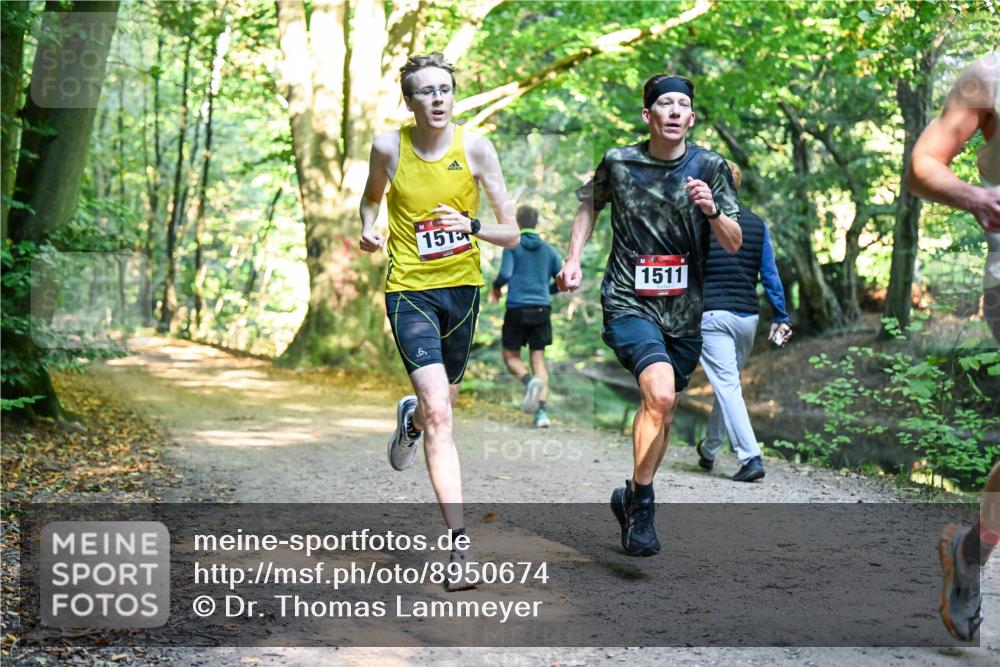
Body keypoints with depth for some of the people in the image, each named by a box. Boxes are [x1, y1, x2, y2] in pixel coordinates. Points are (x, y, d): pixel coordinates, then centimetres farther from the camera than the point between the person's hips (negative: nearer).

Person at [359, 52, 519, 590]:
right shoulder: (389, 147, -5)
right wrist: (368, 228, -4)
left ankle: (409, 420, 58)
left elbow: (511, 233, -5)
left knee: (439, 405, 19)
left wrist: (470, 227, -24)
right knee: (440, 415, -17)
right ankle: (459, 543, -16)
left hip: (462, 287, 2)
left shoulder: (475, 147, -6)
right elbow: (371, 196, 17)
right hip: (410, 290, -2)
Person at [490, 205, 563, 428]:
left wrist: (495, 287, 9)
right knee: (538, 360, 6)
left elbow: (505, 274, -12)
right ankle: (541, 411, -9)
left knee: (511, 356, 11)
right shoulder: (548, 250, 11)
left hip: (517, 308, -3)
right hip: (542, 309, 3)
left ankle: (529, 380, -22)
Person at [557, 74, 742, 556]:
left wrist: (711, 211, -22)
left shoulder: (710, 167, 0)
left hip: (684, 312, 3)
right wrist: (573, 259, 8)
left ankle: (631, 496, 34)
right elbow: (590, 205, 19)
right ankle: (641, 506, -10)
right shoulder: (618, 163, -1)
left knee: (662, 409, 12)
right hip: (629, 303, -3)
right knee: (659, 394, -24)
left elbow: (733, 244, -3)